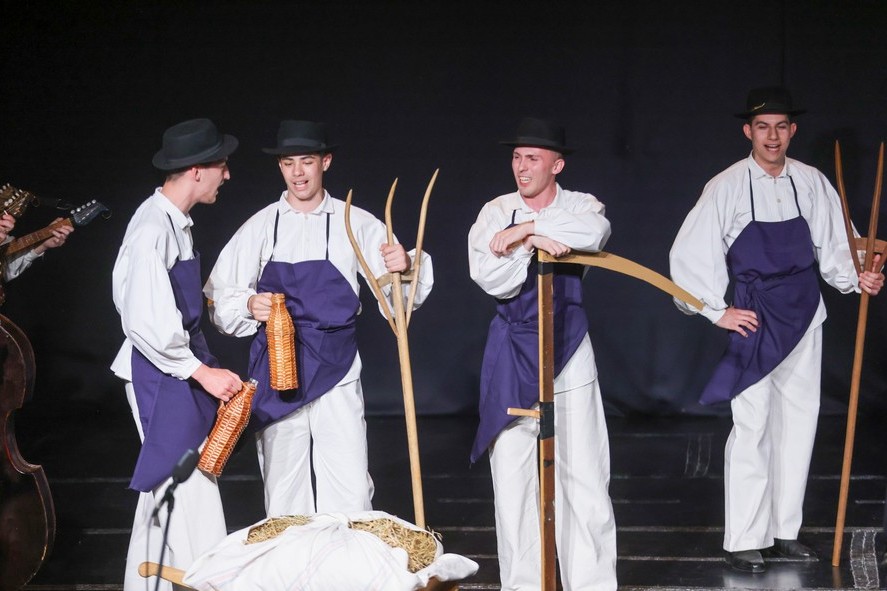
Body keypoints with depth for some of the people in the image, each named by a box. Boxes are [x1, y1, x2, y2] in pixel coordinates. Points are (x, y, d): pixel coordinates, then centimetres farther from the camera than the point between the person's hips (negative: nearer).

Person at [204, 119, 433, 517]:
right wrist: (250, 305, -16)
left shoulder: (355, 223, 3)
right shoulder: (261, 226, 6)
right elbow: (220, 297, 5)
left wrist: (404, 267, -25)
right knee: (283, 490, 8)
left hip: (335, 371, -1)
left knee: (350, 492, -7)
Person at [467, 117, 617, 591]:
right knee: (512, 473, 4)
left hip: (569, 352, -1)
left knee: (584, 472, -1)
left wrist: (527, 230, -24)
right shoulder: (496, 213, 2)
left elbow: (595, 230, -25)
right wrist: (536, 243, -21)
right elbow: (490, 278, -11)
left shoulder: (578, 205, 0)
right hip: (511, 354, 1)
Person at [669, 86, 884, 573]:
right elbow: (689, 255, -8)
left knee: (798, 423, 9)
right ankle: (744, 541, 0)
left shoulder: (812, 183, 2)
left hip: (804, 315, 4)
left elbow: (833, 246, 9)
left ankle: (784, 531, 20)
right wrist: (718, 311, -8)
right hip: (754, 318, -4)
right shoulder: (728, 187, -8)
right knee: (752, 428, -6)